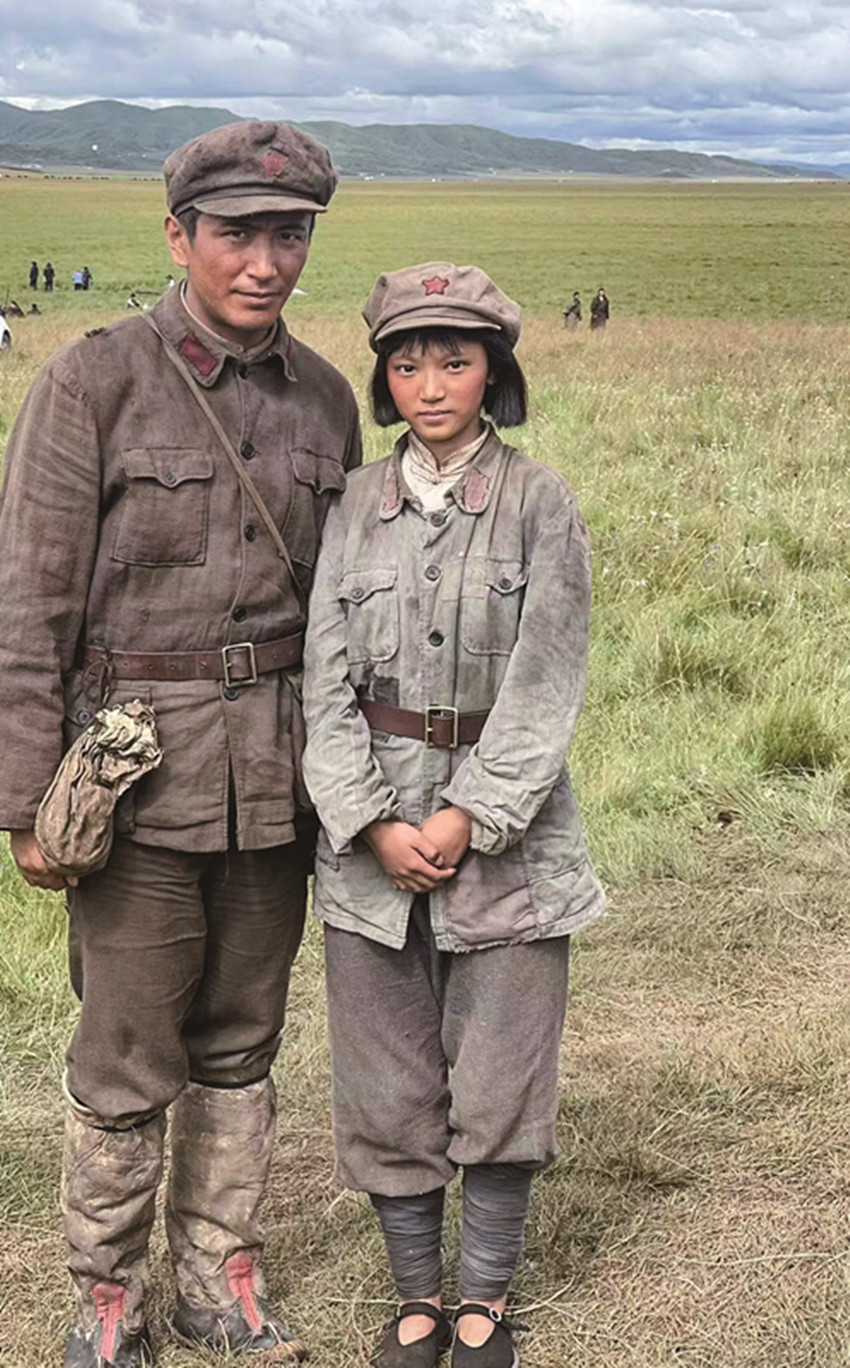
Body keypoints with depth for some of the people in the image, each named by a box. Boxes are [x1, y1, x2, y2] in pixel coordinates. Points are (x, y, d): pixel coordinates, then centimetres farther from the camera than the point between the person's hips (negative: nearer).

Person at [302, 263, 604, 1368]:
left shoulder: (541, 504, -3)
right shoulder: (355, 505, 4)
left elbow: (545, 684, -8)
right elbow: (327, 677, 0)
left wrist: (469, 817, -14)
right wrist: (372, 822, -11)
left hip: (507, 827, -2)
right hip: (370, 830, 2)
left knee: (501, 1087, 5)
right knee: (386, 1089, 8)